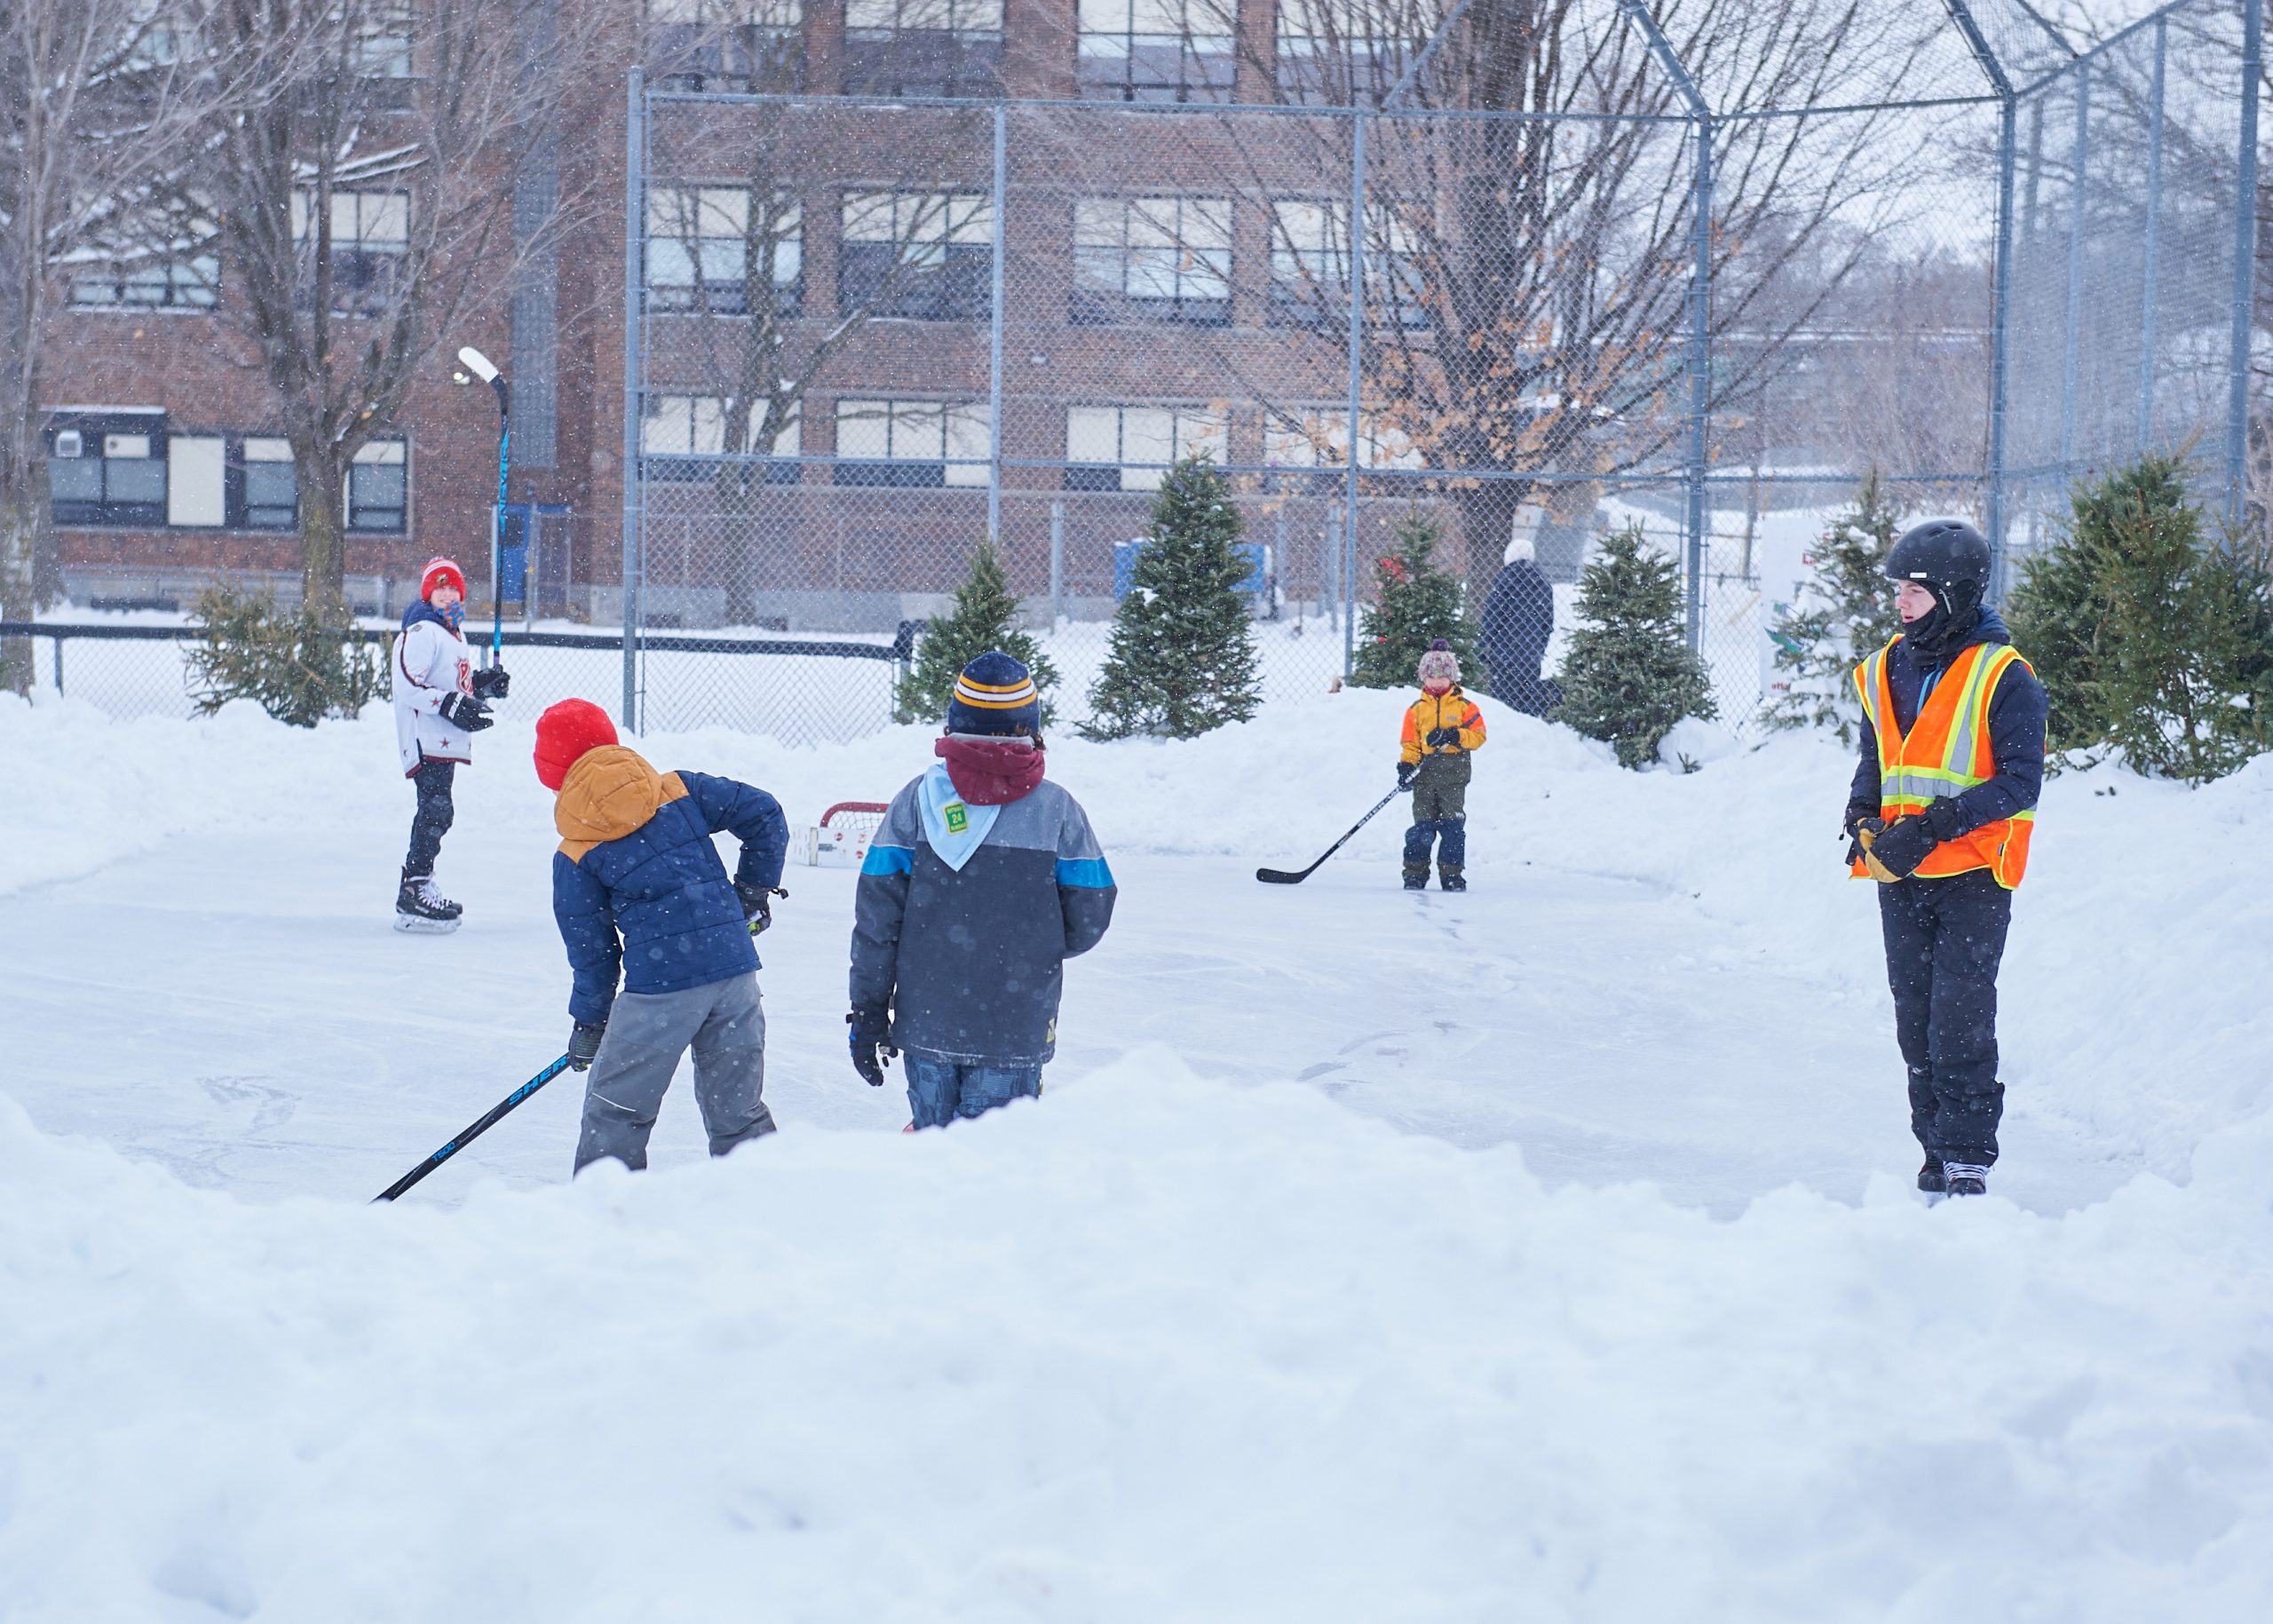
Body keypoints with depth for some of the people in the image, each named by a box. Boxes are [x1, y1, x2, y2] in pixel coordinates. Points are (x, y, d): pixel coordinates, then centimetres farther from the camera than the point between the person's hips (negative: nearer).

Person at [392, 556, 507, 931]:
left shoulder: (455, 632, 19)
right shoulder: (421, 632, -12)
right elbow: (408, 686, -21)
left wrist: (485, 683, 11)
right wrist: (452, 705, -25)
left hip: (446, 742, 10)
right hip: (425, 740, -10)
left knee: (437, 814, 15)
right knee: (436, 812, -15)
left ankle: (419, 887, 25)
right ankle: (412, 894, -16)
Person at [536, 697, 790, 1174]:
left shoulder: (575, 857, 2)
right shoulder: (682, 790, 9)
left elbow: (592, 949, 6)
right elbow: (765, 814, 8)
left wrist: (588, 1023, 18)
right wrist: (755, 890, 18)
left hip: (660, 983, -4)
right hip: (734, 965, 4)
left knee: (615, 1111, 9)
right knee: (737, 1108, 15)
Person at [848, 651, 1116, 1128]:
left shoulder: (917, 801, -3)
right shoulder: (1057, 810, -5)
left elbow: (876, 916, -3)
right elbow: (1089, 920, 0)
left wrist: (867, 1013, 5)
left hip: (926, 1023, 2)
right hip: (1017, 1033, -2)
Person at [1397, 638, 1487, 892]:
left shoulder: (1465, 706, 5)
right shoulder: (1416, 709, 10)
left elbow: (1478, 735, -2)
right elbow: (1410, 743, 9)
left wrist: (1455, 736, -17)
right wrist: (1406, 766, -6)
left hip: (1453, 775, -1)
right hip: (1424, 774, 1)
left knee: (1453, 826, -1)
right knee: (1422, 826, -1)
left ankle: (1452, 874, 4)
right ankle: (1415, 873, 4)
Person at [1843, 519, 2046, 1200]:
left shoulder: (2003, 677, -10)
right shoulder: (1886, 671, 9)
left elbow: (2021, 782, -12)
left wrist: (1934, 826, -20)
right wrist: (1864, 816, 0)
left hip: (1974, 876, -6)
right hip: (1901, 878, 6)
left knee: (1960, 1017, -11)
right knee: (1916, 1020, 8)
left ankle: (1968, 1161, -6)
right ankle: (1937, 1155, 16)